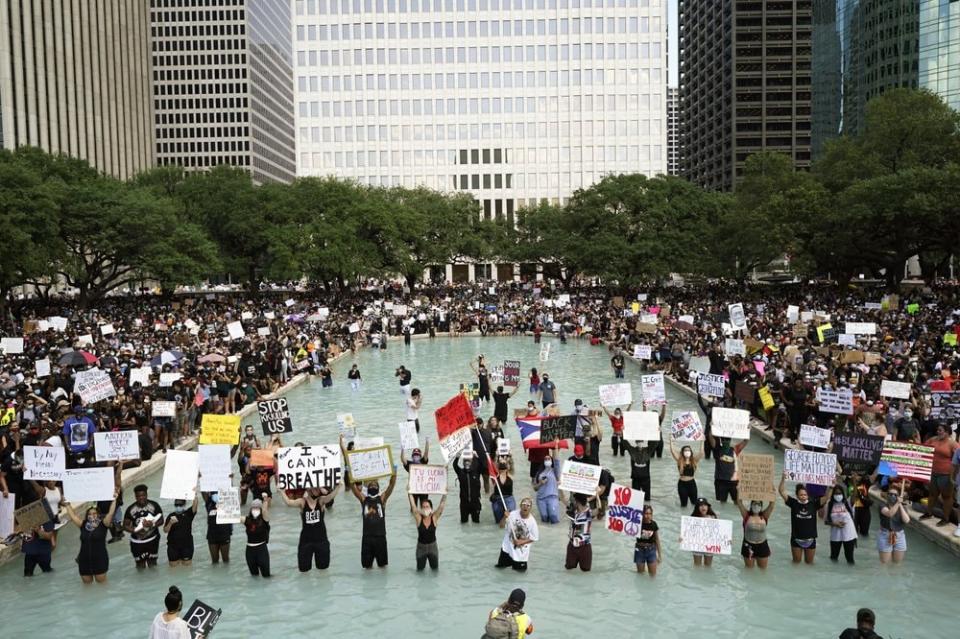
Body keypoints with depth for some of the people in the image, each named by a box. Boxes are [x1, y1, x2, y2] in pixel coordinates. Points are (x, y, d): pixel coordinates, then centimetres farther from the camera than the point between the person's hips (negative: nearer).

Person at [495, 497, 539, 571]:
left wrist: (522, 542, -18)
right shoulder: (513, 514, -16)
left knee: (521, 569, 4)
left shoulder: (532, 521, -16)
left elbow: (534, 538, -8)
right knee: (501, 565, 4)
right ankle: (510, 561, 36)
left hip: (522, 550, 0)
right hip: (508, 546, 0)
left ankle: (516, 562, 36)